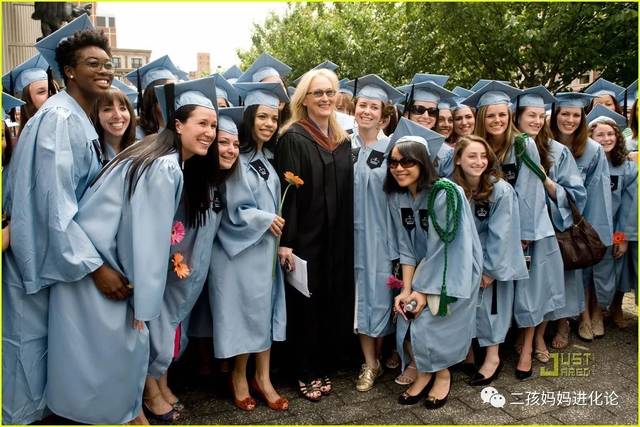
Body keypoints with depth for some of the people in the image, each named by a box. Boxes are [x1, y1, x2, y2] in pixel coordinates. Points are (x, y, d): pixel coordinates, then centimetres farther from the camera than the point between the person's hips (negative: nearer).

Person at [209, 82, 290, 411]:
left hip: (266, 247, 7)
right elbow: (234, 211, -16)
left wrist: (275, 222, 4)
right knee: (246, 312, 3)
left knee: (265, 310, 9)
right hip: (242, 248, -6)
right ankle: (240, 376, 23)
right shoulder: (236, 158, -13)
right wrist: (266, 219, -9)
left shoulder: (270, 157, 9)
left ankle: (262, 378, 20)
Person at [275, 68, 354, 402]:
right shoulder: (292, 138, -8)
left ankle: (325, 366, 30)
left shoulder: (343, 140, 11)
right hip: (305, 236, -6)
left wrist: (347, 236, 12)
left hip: (337, 238, 6)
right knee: (306, 304, 5)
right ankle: (305, 373, 21)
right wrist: (285, 241, -19)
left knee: (334, 301, 12)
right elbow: (287, 191, -14)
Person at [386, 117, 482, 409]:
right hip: (424, 269, 6)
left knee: (431, 322, -11)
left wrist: (424, 291, -16)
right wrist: (406, 289, -9)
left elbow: (443, 247, -22)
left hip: (454, 269, -5)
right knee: (406, 320, -6)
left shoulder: (445, 193, -25)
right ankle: (425, 372, 19)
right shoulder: (397, 197, -6)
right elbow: (405, 246, -2)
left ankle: (443, 375, 17)